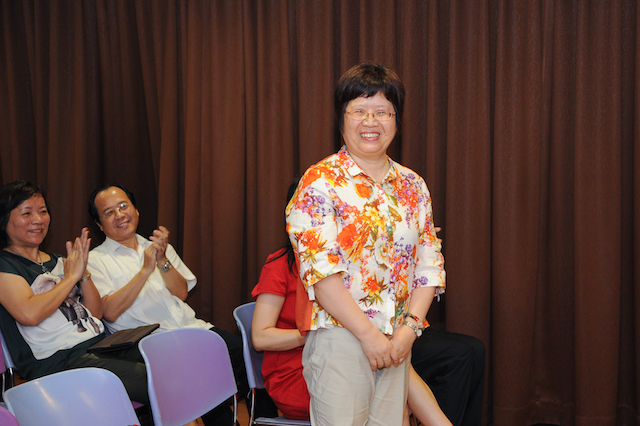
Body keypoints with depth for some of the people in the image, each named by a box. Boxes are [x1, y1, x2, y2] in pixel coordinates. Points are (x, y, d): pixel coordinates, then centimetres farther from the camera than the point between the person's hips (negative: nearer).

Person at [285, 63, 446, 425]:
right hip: (340, 338, -5)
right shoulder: (320, 182, -6)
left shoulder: (413, 186, 11)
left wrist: (409, 327, -5)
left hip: (398, 342, 5)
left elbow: (429, 266, 9)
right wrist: (368, 334, -15)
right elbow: (320, 270, -13)